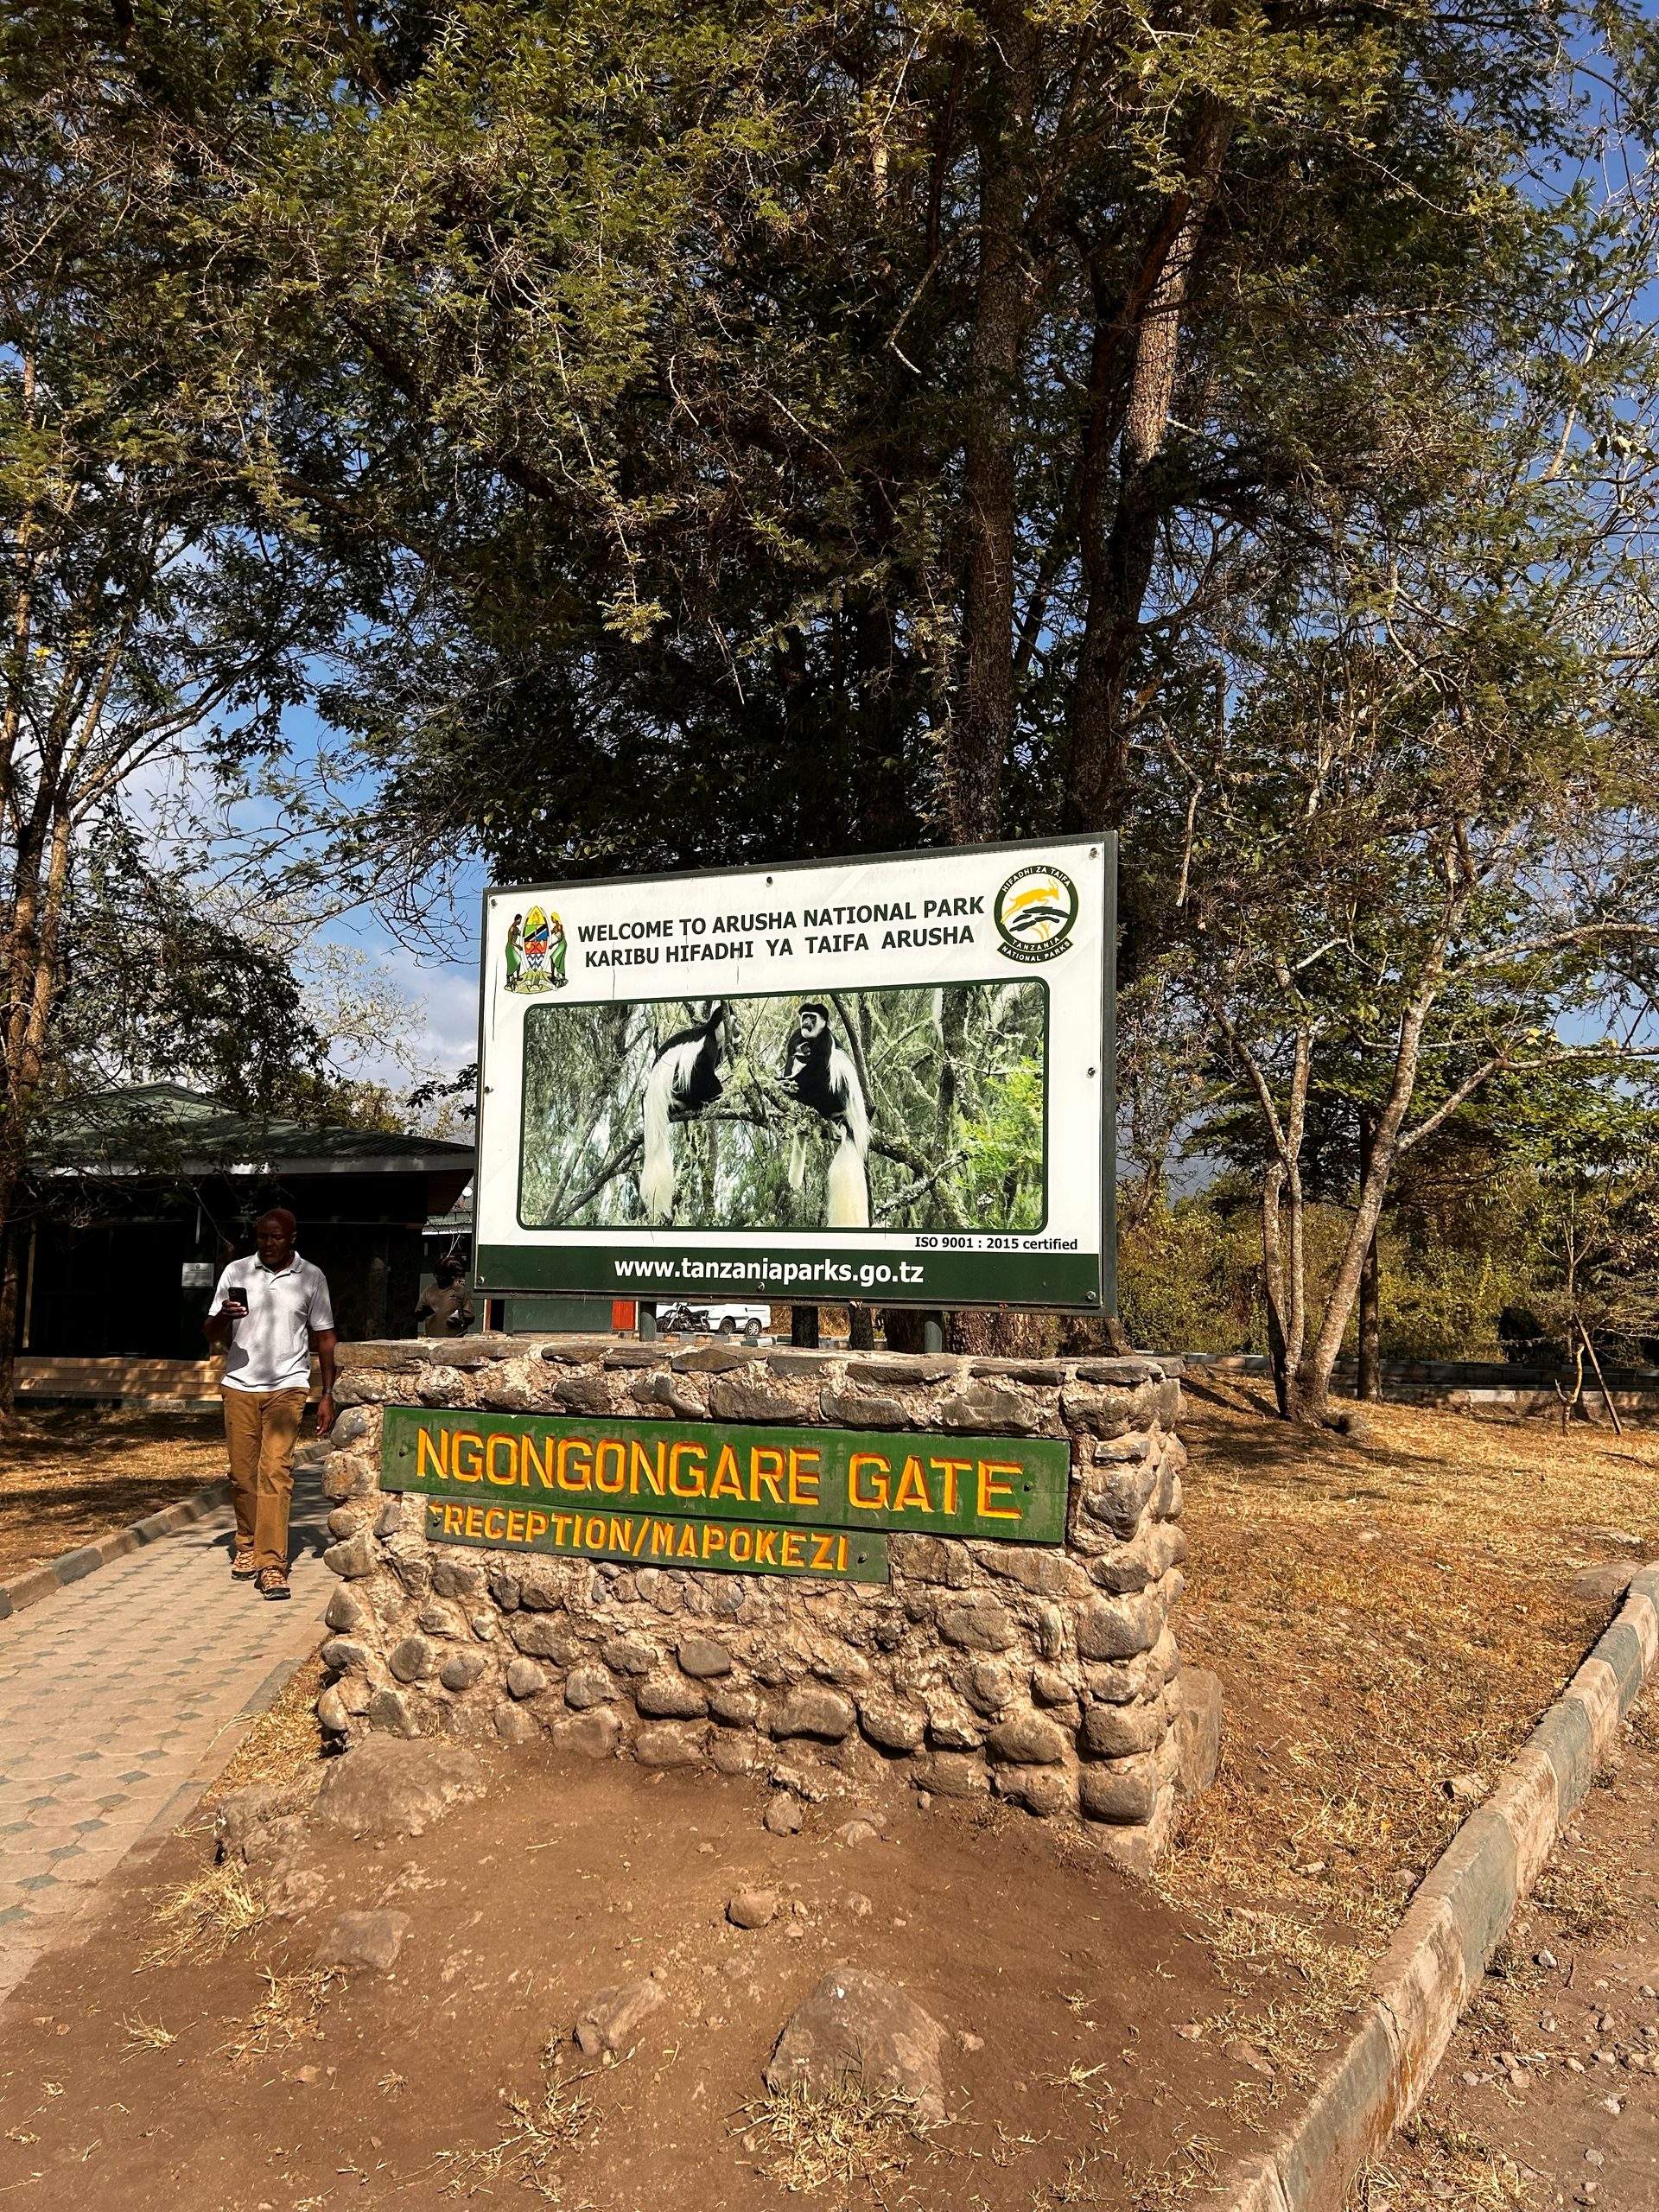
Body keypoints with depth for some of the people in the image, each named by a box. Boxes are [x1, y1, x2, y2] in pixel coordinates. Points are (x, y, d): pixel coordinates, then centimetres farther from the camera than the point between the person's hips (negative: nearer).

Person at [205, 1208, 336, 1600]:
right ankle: (247, 1546, 25)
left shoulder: (311, 1277, 2)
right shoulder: (236, 1272, 5)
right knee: (242, 1473, 6)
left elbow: (324, 1337, 7)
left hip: (287, 1387, -2)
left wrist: (327, 1396, 3)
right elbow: (212, 1336, 7)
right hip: (240, 1385, 2)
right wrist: (223, 1316, -17)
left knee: (276, 1472, -11)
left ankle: (272, 1565, -13)